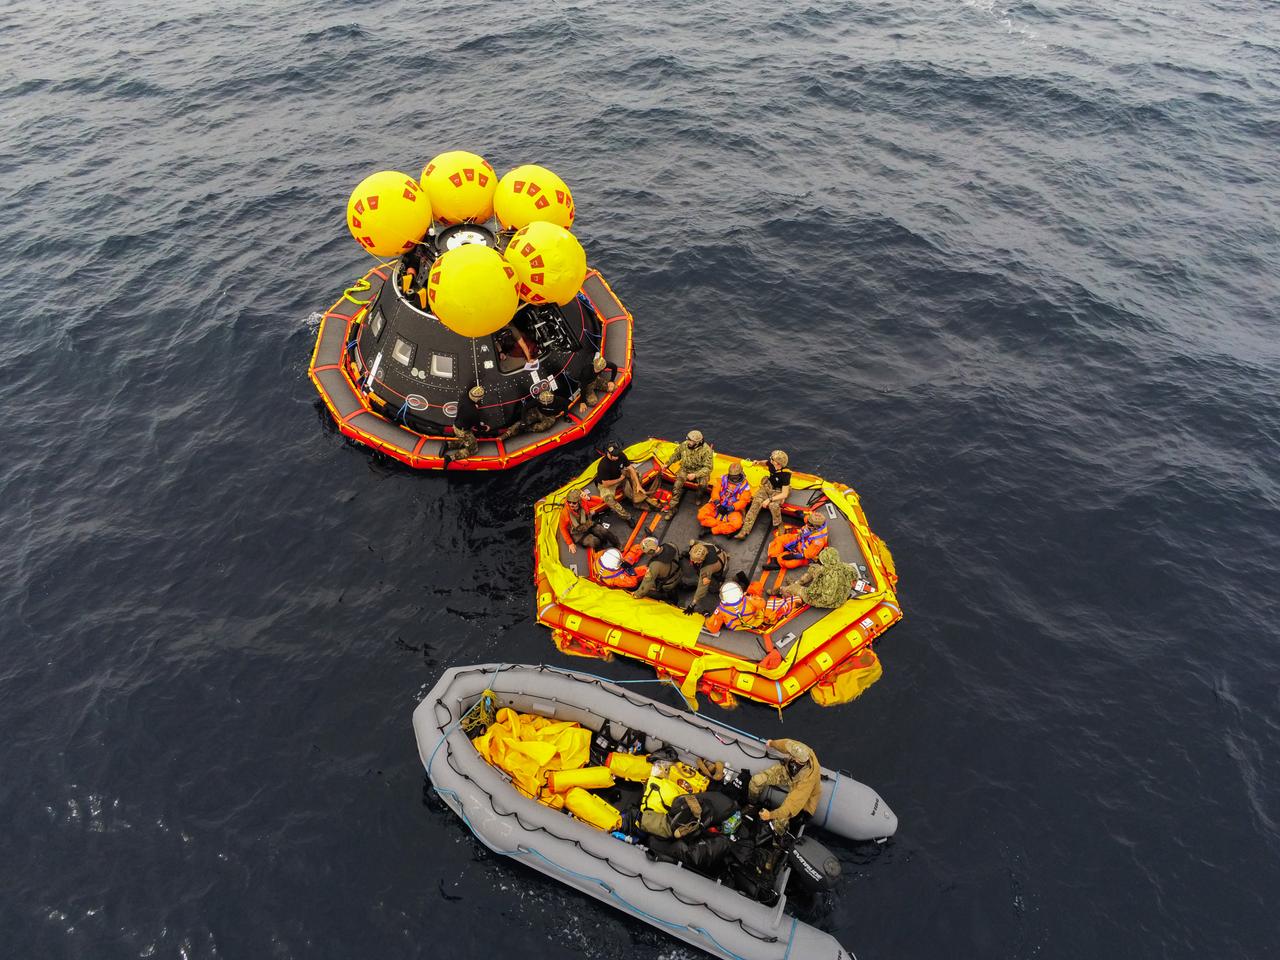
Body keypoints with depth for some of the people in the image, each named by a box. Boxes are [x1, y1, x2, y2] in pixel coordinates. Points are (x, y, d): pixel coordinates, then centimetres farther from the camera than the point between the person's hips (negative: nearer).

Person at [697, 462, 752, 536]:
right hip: (717, 506, 2)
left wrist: (731, 508, -23)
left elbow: (743, 501, -8)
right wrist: (718, 504, -18)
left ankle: (711, 530, -27)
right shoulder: (724, 479, 6)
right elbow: (715, 491, -1)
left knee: (736, 524, -34)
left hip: (733, 510, -2)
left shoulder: (744, 485, -1)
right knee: (701, 515, -21)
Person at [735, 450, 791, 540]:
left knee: (773, 505, -37)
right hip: (768, 485, 5)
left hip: (778, 491, -5)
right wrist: (759, 462, -6)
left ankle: (779, 525, -5)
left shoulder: (785, 474, -31)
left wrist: (769, 500, -32)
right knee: (756, 502, -17)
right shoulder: (771, 463, -16)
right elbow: (766, 462, 15)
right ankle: (744, 531, -23)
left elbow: (784, 495, -28)